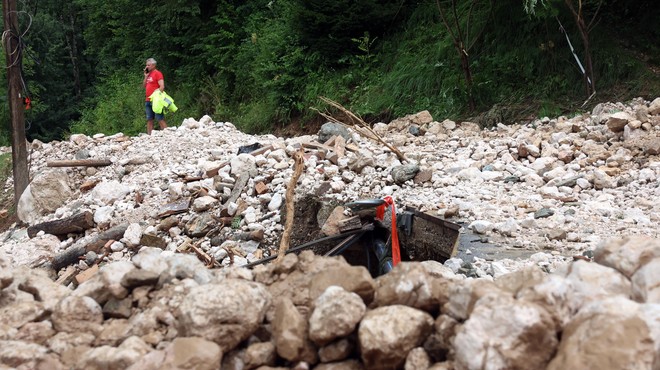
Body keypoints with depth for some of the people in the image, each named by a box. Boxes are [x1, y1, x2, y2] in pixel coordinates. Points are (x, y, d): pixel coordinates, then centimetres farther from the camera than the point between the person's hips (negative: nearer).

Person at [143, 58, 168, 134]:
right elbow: (144, 86, 19)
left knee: (160, 119, -11)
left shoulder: (157, 73, -6)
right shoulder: (148, 74, 19)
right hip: (148, 101, 8)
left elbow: (162, 86, -14)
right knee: (149, 119, 7)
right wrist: (146, 76, 9)